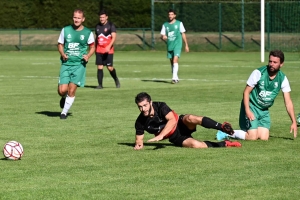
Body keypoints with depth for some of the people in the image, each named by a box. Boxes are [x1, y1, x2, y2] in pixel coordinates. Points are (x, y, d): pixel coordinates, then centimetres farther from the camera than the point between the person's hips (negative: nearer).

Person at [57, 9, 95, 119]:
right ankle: (64, 98, 30)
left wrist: (88, 55, -9)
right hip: (66, 64, 1)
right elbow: (60, 44, 12)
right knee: (62, 90, -7)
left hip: (79, 64, -1)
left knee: (71, 90, -7)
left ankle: (64, 112, 10)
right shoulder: (65, 30, 3)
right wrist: (62, 54, -8)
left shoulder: (88, 33, 0)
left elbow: (92, 47, 11)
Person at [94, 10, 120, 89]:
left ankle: (116, 80, 22)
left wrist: (109, 46, -24)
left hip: (108, 50, -4)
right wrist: (95, 48, 21)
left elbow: (114, 37, -12)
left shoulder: (111, 26, -4)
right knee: (99, 67, -3)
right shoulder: (97, 26, 12)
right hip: (99, 50, 4)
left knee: (110, 67, -4)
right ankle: (100, 85, 0)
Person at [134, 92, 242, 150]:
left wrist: (160, 135, -43)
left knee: (191, 118, -39)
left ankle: (223, 127, -31)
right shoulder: (140, 122, -9)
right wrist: (139, 145, -19)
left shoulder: (160, 106, -18)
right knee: (195, 145, -30)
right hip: (176, 138, 2)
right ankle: (224, 144, -12)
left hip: (181, 124, -2)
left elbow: (172, 120, -31)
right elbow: (139, 138, 6)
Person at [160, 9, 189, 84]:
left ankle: (174, 77, -27)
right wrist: (163, 37, -17)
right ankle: (176, 78, 23)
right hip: (169, 46, 4)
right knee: (172, 62, 9)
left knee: (175, 60, -20)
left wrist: (186, 45, 3)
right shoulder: (165, 25, 9)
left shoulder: (179, 23, 2)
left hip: (177, 45, -4)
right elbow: (162, 35, 9)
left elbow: (183, 34, 5)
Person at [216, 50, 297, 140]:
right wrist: (247, 110, -25)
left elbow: (288, 102, -4)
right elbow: (246, 91, -13)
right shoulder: (258, 73, -17)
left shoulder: (283, 79, -6)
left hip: (264, 111, 5)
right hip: (251, 107, -5)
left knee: (264, 138, -7)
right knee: (253, 137, -17)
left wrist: (294, 122, -10)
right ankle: (227, 133, 4)